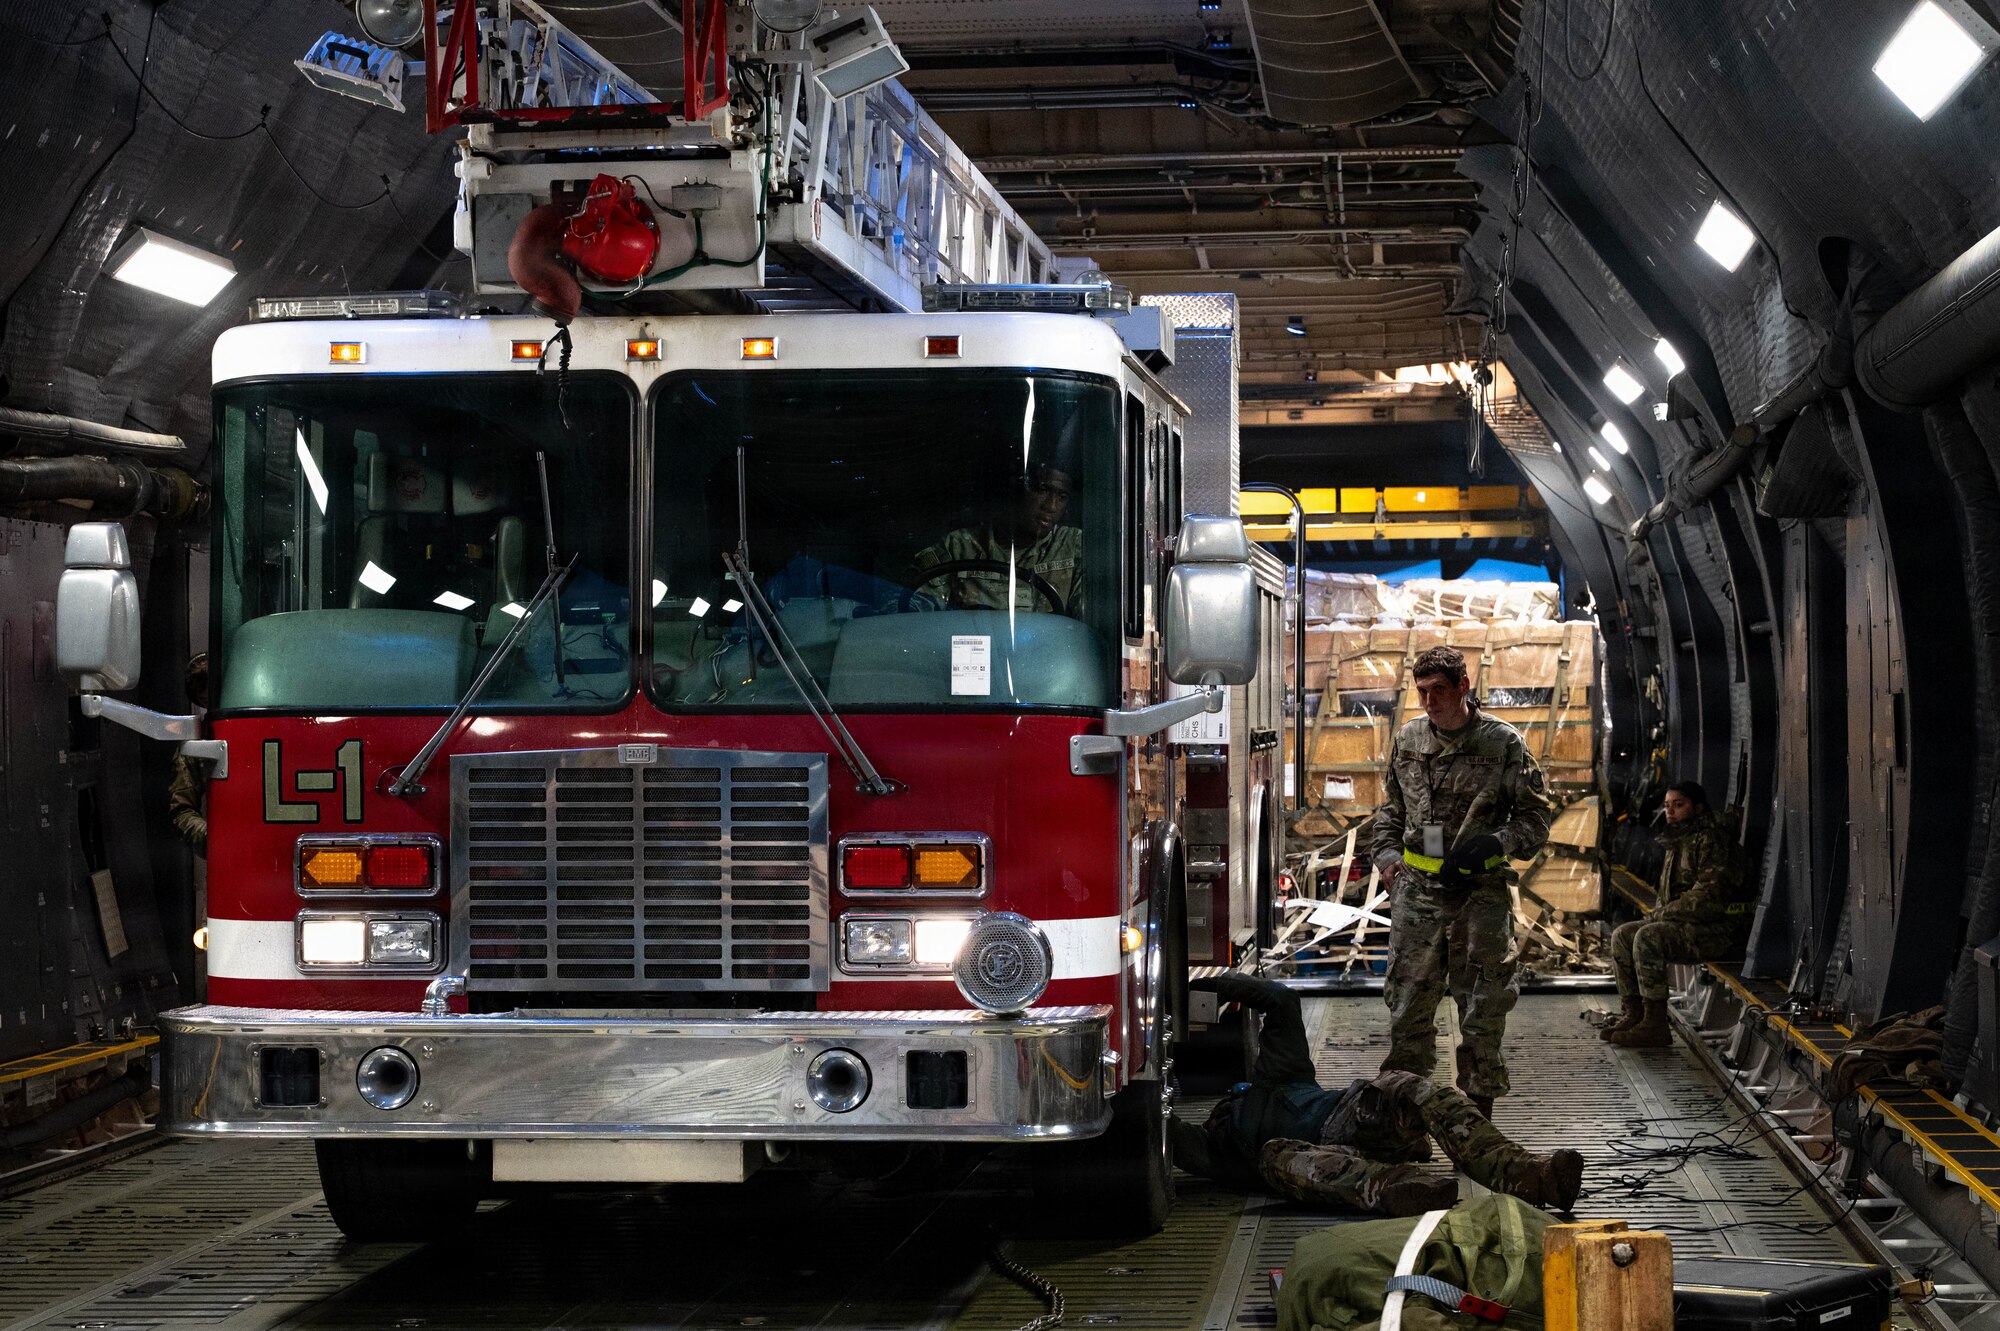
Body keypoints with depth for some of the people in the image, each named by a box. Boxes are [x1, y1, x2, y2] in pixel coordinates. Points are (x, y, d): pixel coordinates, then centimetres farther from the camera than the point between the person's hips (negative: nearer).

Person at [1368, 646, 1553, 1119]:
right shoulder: (1407, 740, 9)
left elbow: (1535, 818, 1)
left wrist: (1493, 844, -15)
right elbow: (1389, 809, 22)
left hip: (1480, 890, -3)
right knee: (1408, 1002, 5)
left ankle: (1478, 1111, 13)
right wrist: (1386, 855, 6)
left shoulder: (1503, 743, -3)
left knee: (1482, 1010, 3)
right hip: (1416, 887, 3)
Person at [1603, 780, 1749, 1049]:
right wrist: (1659, 914, 5)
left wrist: (1662, 913, -14)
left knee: (1648, 938, -29)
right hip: (1684, 923, 10)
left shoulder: (1710, 840, -12)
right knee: (1622, 935, -1)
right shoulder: (1679, 842, 19)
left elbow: (1708, 895, -22)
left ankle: (1655, 1025, -28)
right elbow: (1669, 893, 28)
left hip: (1718, 930, -10)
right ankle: (1633, 1014, -3)